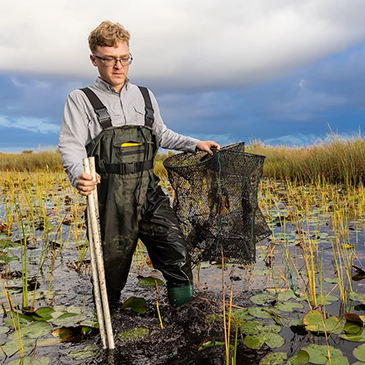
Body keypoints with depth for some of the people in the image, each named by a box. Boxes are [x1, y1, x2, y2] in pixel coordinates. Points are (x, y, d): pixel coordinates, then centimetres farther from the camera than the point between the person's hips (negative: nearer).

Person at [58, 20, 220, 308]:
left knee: (178, 256, -2)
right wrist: (78, 176, -29)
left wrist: (195, 144, 18)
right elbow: (71, 147, -8)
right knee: (113, 264, 8)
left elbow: (161, 135, 28)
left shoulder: (145, 97, 15)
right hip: (110, 197, -3)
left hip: (149, 191, 4)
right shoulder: (81, 100, 2)